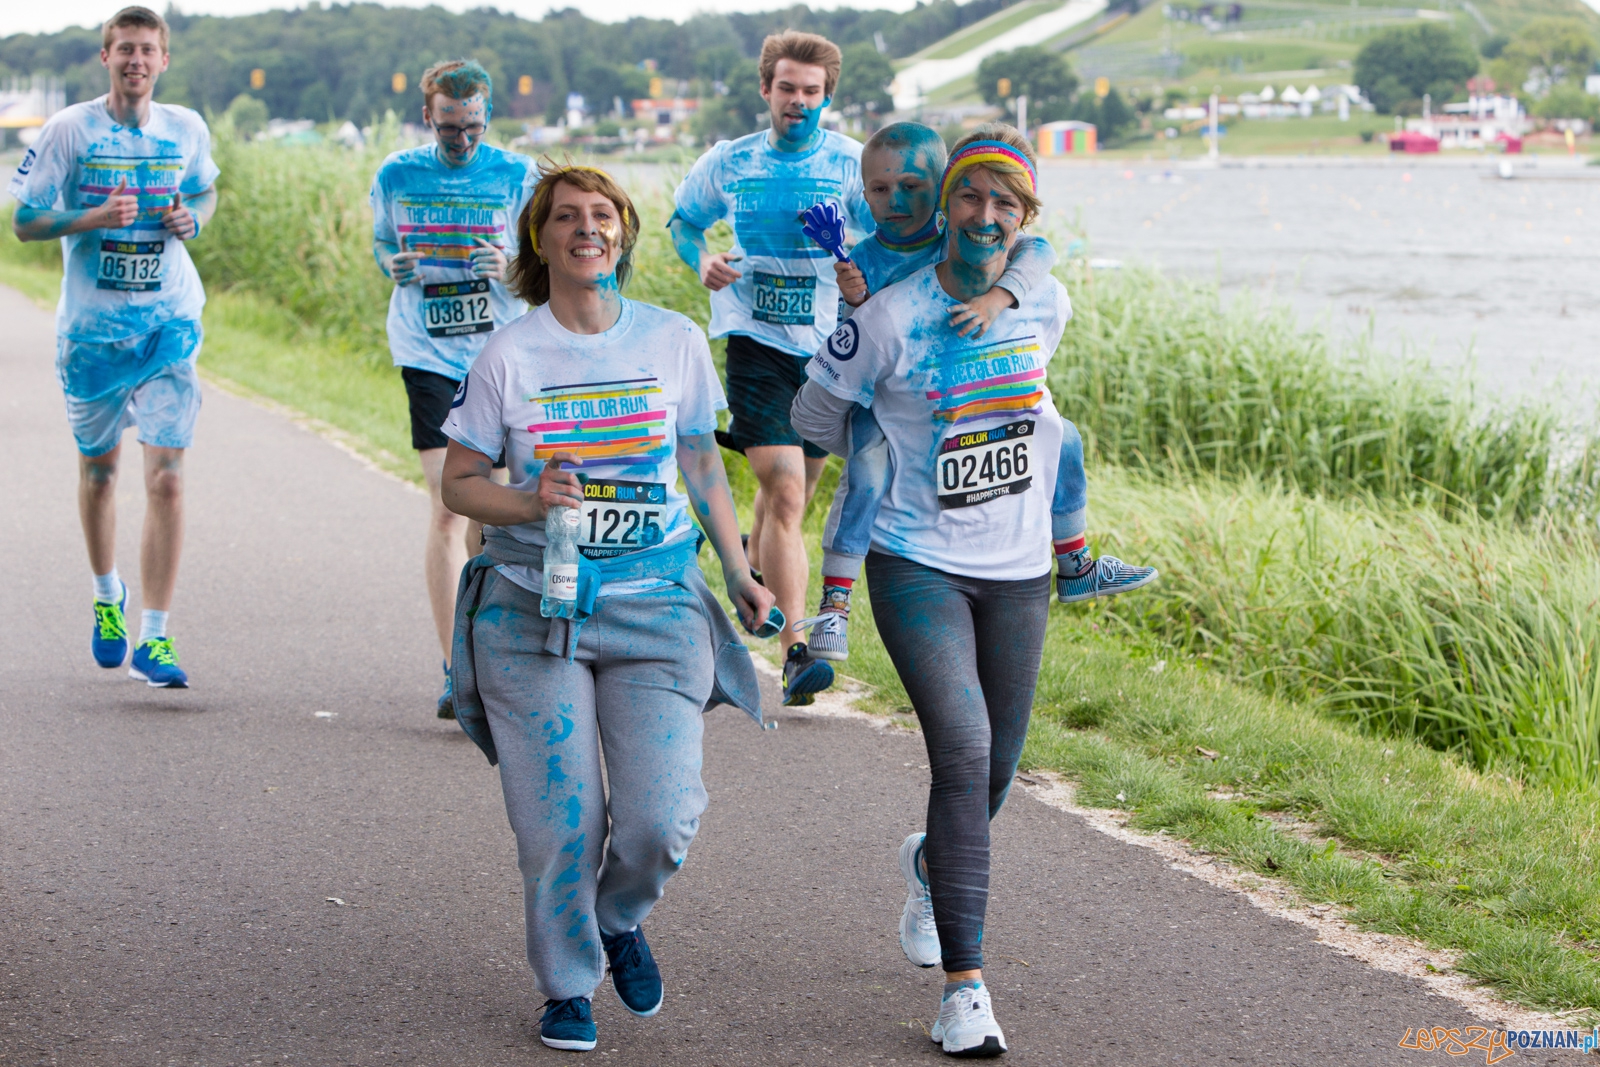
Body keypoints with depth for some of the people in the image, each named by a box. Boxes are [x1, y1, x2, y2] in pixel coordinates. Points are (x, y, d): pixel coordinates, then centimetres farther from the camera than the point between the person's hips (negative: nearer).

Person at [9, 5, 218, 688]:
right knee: (98, 470, 16)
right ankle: (108, 595, 42)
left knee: (166, 478, -11)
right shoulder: (69, 130, -5)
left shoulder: (187, 130, 3)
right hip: (91, 325, 0)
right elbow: (26, 222, -3)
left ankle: (152, 639, -9)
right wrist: (95, 217, -20)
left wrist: (193, 218, -2)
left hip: (169, 325, 0)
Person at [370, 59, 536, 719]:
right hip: (428, 357, -1)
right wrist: (393, 265, -8)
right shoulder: (396, 176, 2)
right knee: (448, 507, -12)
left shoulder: (515, 176, -1)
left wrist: (511, 269, -19)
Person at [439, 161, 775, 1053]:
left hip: (655, 604, 1)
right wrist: (528, 503, -16)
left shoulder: (676, 341, 4)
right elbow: (458, 481, 3)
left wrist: (740, 574, 11)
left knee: (661, 819, -9)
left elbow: (703, 466, 15)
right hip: (533, 610, -1)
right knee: (560, 820, -3)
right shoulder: (510, 355, -2)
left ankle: (620, 919, 24)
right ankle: (568, 985, 21)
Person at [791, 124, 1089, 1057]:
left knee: (995, 771, 12)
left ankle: (931, 863, 49)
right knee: (963, 751, -19)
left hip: (1017, 570, 4)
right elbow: (818, 413, 3)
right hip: (918, 565, -4)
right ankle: (965, 982, -14)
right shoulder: (891, 318, -13)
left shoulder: (1049, 305, -1)